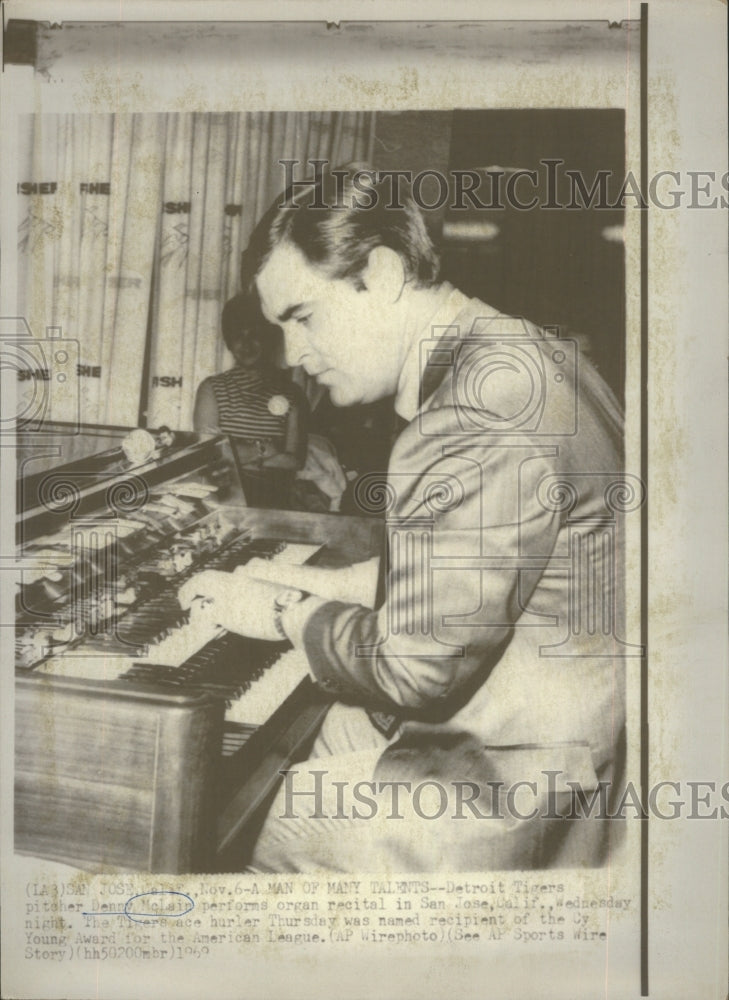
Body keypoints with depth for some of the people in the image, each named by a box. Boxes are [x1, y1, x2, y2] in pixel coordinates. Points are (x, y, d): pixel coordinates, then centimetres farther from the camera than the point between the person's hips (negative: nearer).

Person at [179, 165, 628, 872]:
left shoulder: (484, 415, -29)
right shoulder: (510, 353, 6)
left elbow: (416, 669, -25)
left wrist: (285, 615, -9)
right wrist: (332, 585, 10)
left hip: (528, 775, -10)